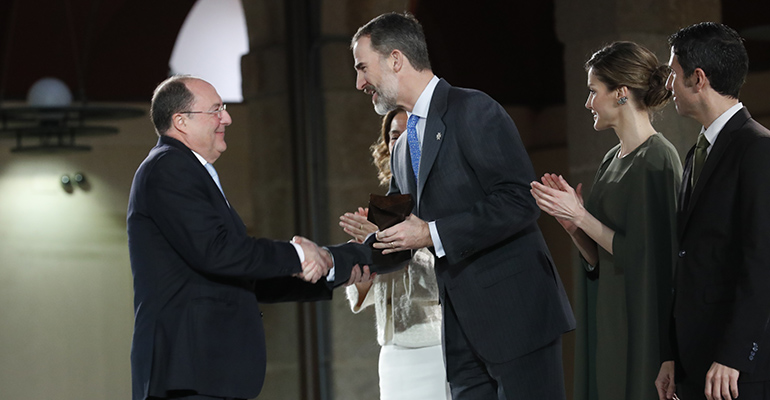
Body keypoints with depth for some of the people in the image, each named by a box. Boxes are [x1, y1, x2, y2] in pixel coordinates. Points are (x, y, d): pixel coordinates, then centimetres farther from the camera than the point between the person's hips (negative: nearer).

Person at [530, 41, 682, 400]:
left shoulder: (656, 160, -13)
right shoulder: (613, 160, 13)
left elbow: (640, 253, -18)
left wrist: (581, 216, -15)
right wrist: (571, 222, -3)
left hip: (641, 326, -8)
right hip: (607, 322, 8)